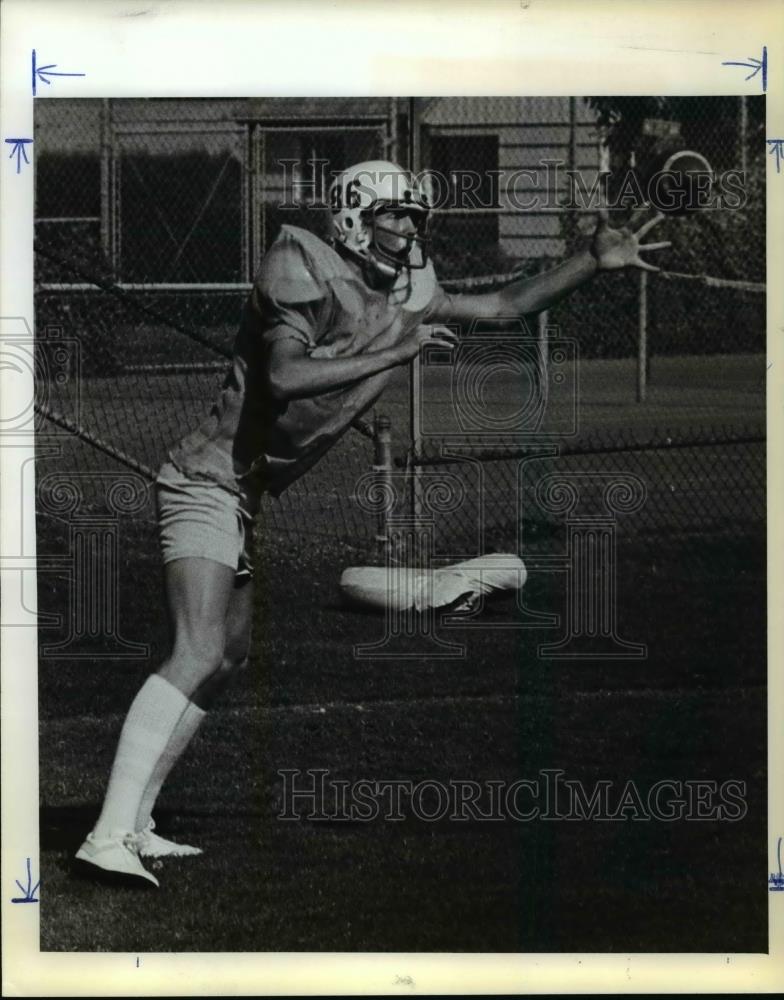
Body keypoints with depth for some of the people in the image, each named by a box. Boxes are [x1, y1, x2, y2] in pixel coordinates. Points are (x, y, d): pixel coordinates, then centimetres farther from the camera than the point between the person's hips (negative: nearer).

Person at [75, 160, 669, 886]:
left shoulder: (405, 300, 8)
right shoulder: (306, 268, -16)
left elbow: (506, 306, 16)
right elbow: (285, 376, -28)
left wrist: (596, 262, 10)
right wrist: (394, 353, -22)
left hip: (245, 497, 10)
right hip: (210, 479, -10)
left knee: (227, 656, 13)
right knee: (198, 654, -21)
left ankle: (135, 824, 17)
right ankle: (109, 834, -26)